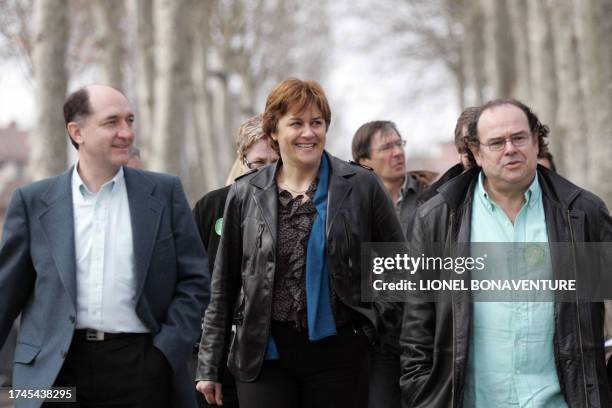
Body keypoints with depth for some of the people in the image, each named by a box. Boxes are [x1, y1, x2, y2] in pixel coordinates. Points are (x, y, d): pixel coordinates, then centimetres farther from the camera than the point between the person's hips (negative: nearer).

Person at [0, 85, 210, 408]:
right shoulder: (34, 200, 5)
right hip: (57, 369, 0)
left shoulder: (164, 192, 5)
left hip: (141, 369, 0)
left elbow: (194, 279, 6)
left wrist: (165, 352, -4)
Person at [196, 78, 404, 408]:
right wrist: (210, 366, 9)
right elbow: (224, 286, 9)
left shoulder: (361, 186, 0)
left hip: (337, 352, -1)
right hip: (264, 353, 1)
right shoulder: (245, 194, 5)